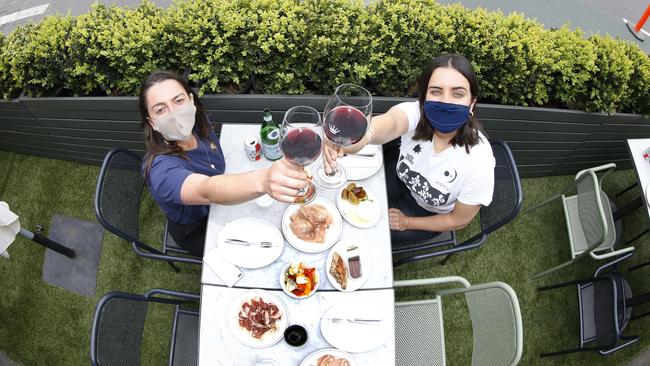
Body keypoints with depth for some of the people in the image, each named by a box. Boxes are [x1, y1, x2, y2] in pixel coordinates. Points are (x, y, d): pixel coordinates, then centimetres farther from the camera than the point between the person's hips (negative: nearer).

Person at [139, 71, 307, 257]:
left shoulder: (198, 123, -18)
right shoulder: (161, 169, -41)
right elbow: (206, 191, -61)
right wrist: (262, 181, -80)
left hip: (219, 204, 6)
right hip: (196, 231, -5)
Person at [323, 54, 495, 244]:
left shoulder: (478, 163, -36)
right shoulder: (417, 113, -32)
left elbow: (459, 220, -19)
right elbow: (392, 122, -58)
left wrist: (406, 222, -14)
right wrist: (362, 133, -81)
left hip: (427, 213, -2)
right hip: (399, 177, 2)